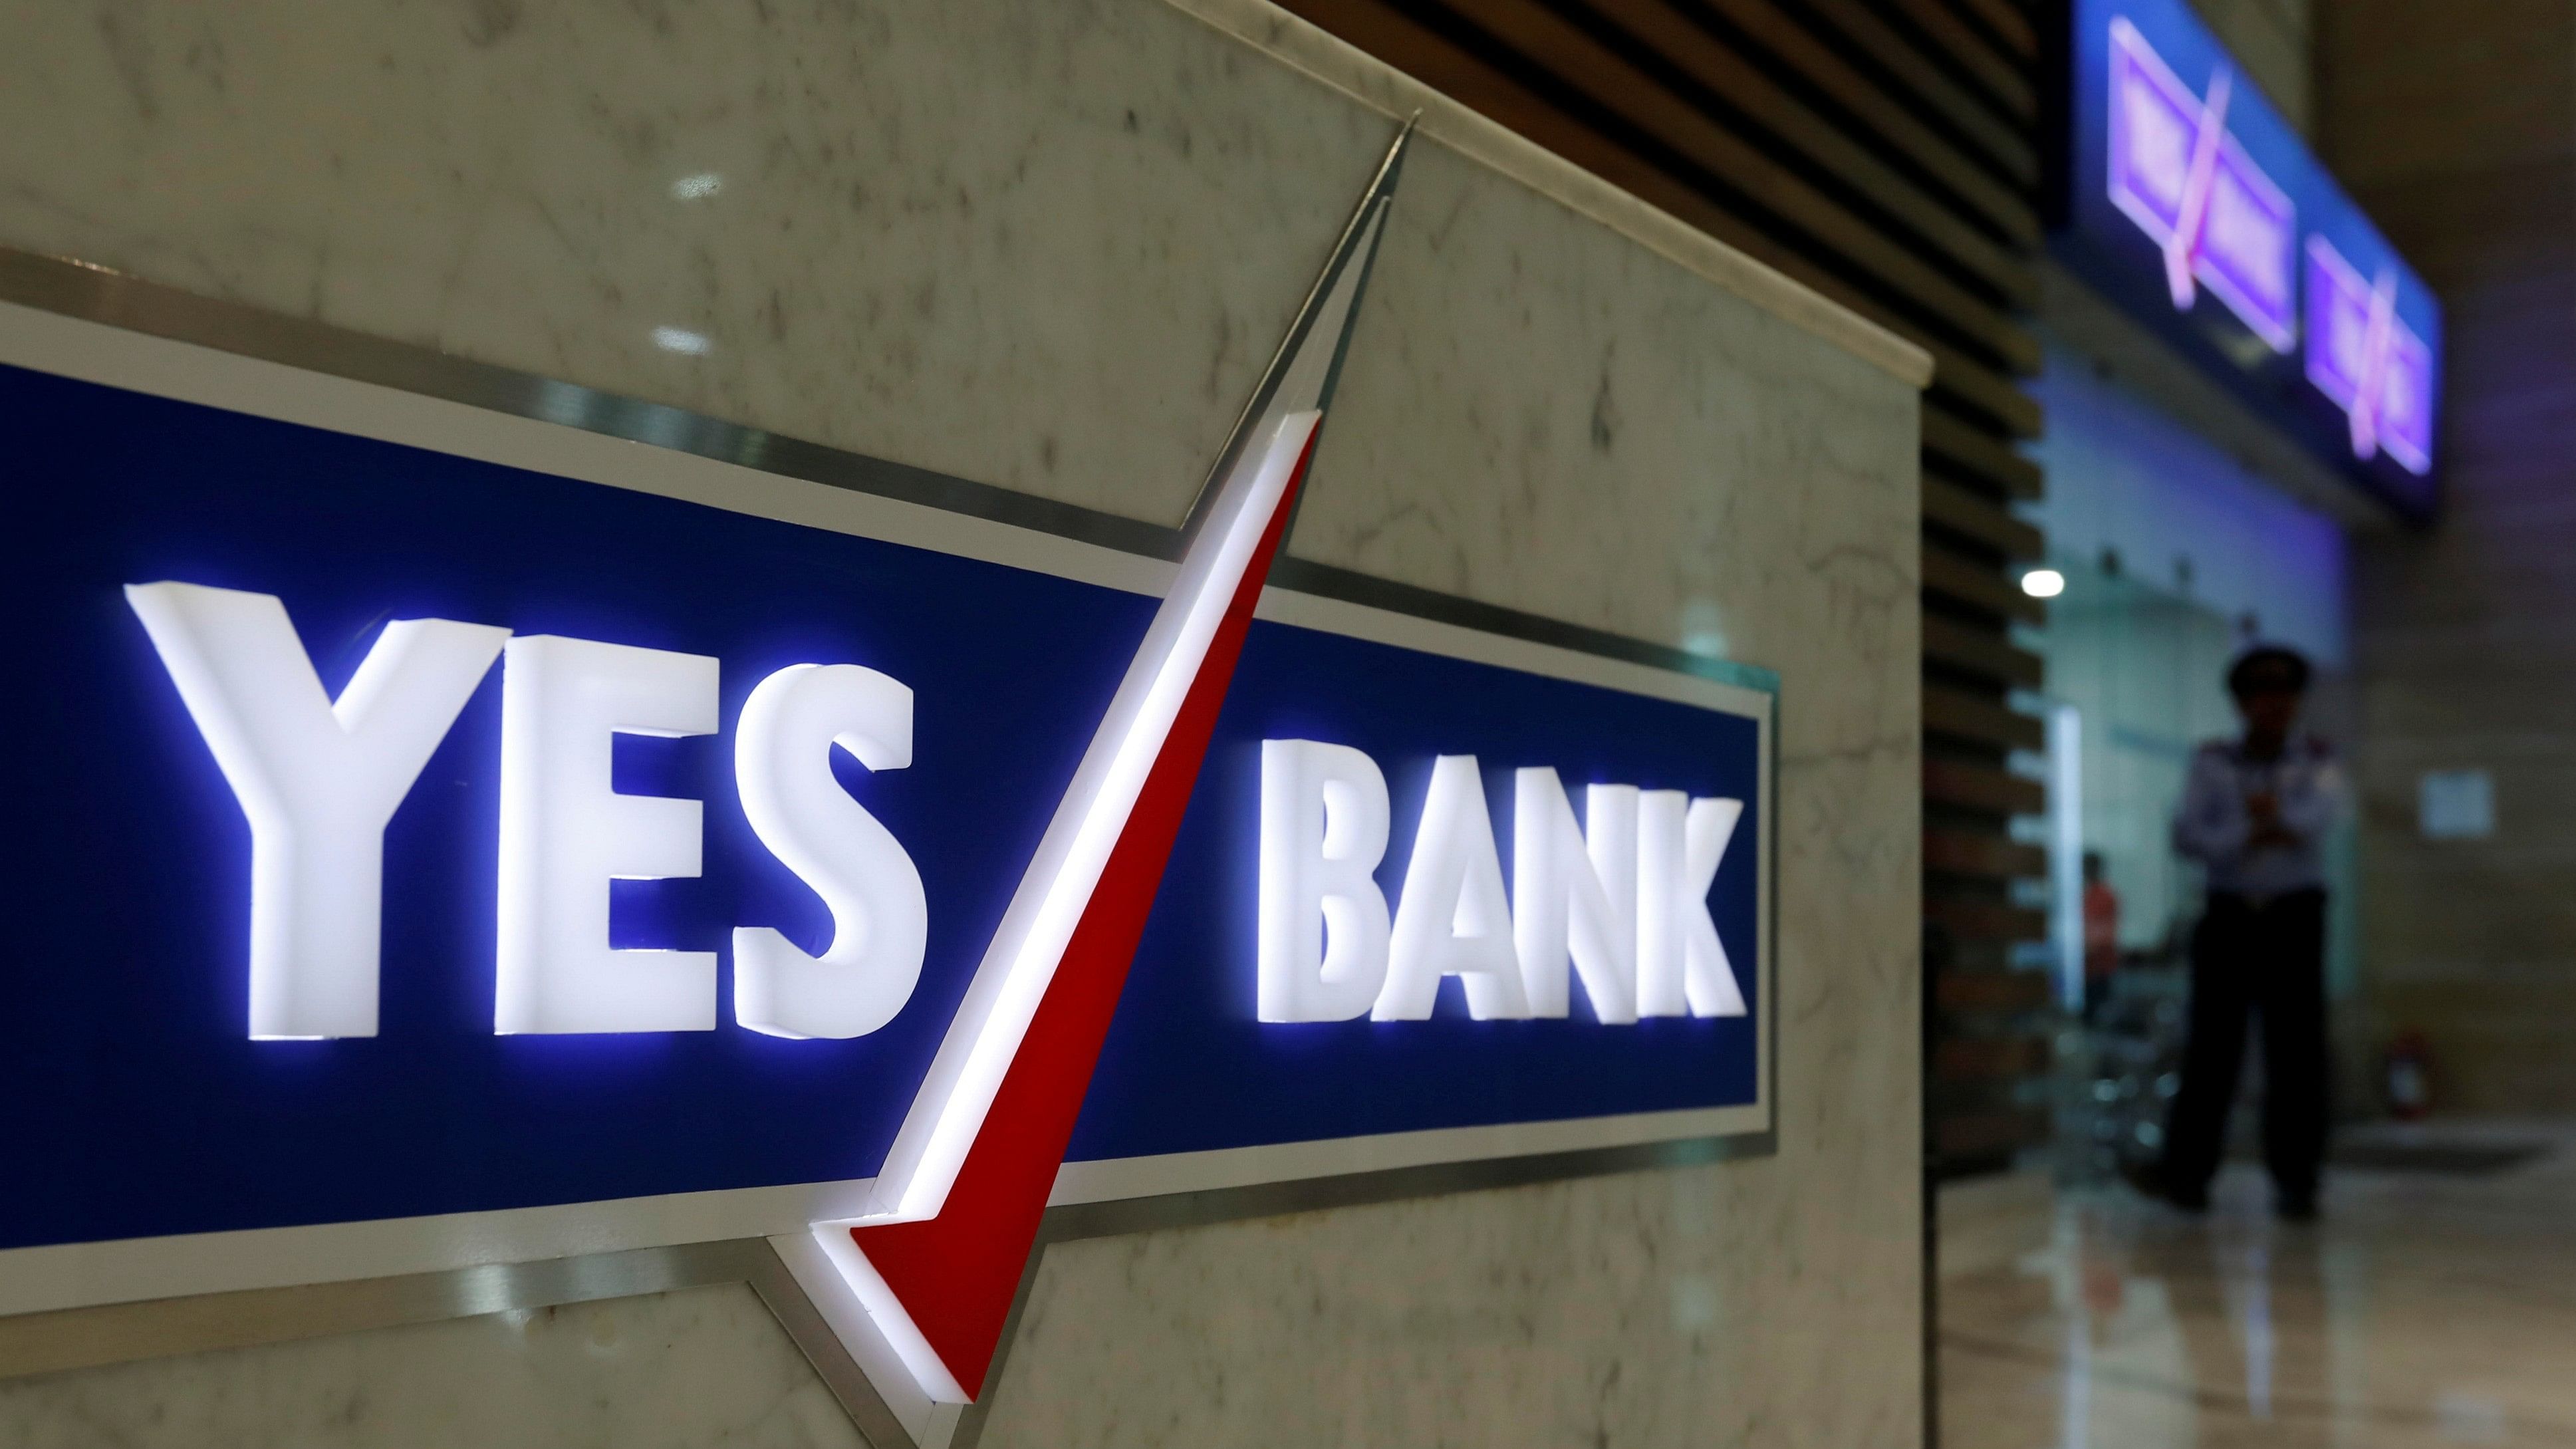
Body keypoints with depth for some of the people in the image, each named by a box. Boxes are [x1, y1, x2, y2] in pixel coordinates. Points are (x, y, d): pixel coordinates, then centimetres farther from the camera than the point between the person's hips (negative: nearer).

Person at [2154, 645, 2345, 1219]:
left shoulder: (2317, 760, 6)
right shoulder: (2212, 761, 5)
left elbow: (2327, 807, -15)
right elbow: (2187, 834, -6)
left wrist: (2278, 815, -27)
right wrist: (2252, 834, -16)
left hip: (2295, 915, 0)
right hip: (2229, 914, 0)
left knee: (2297, 1048, -4)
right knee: (2212, 1043, -1)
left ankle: (2295, 1181, 2)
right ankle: (2187, 1171, 7)